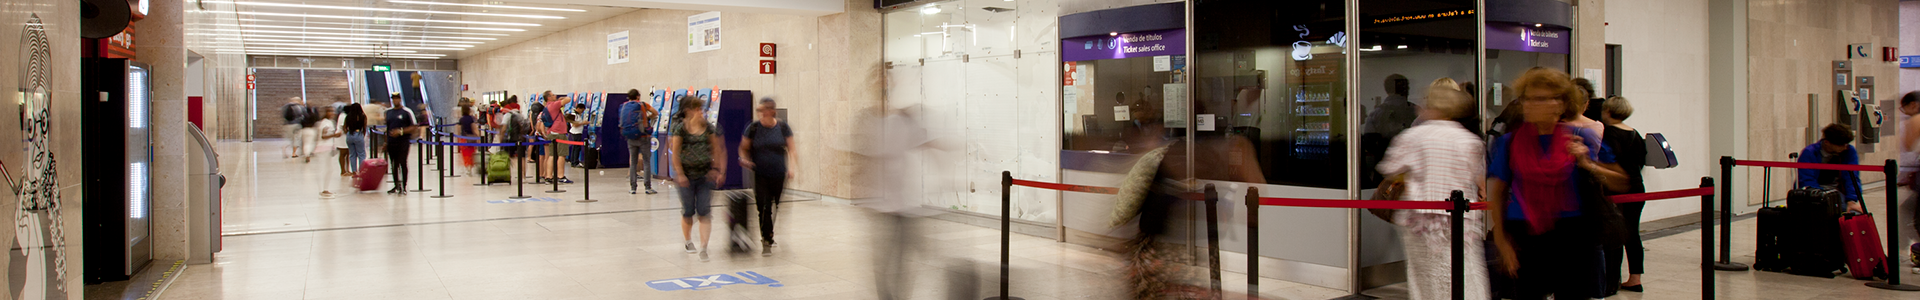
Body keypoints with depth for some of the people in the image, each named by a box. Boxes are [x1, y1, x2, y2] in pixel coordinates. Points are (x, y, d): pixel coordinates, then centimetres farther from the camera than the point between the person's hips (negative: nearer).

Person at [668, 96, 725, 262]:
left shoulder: (708, 128, 2)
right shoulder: (681, 129, -7)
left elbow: (716, 149, 8)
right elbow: (675, 153, -6)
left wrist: (716, 170, 2)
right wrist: (680, 174, -11)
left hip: (705, 175, 2)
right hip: (687, 176, -2)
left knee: (705, 212, -5)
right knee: (688, 212, 10)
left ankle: (703, 248, -4)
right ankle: (688, 241, 33)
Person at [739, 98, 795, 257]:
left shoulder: (783, 128, 1)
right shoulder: (753, 128, 0)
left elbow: (791, 149, 6)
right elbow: (744, 148, 9)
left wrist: (791, 167, -6)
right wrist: (745, 159, -11)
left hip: (779, 175, 1)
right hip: (760, 176, -1)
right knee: (764, 207, -10)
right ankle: (766, 241, -1)